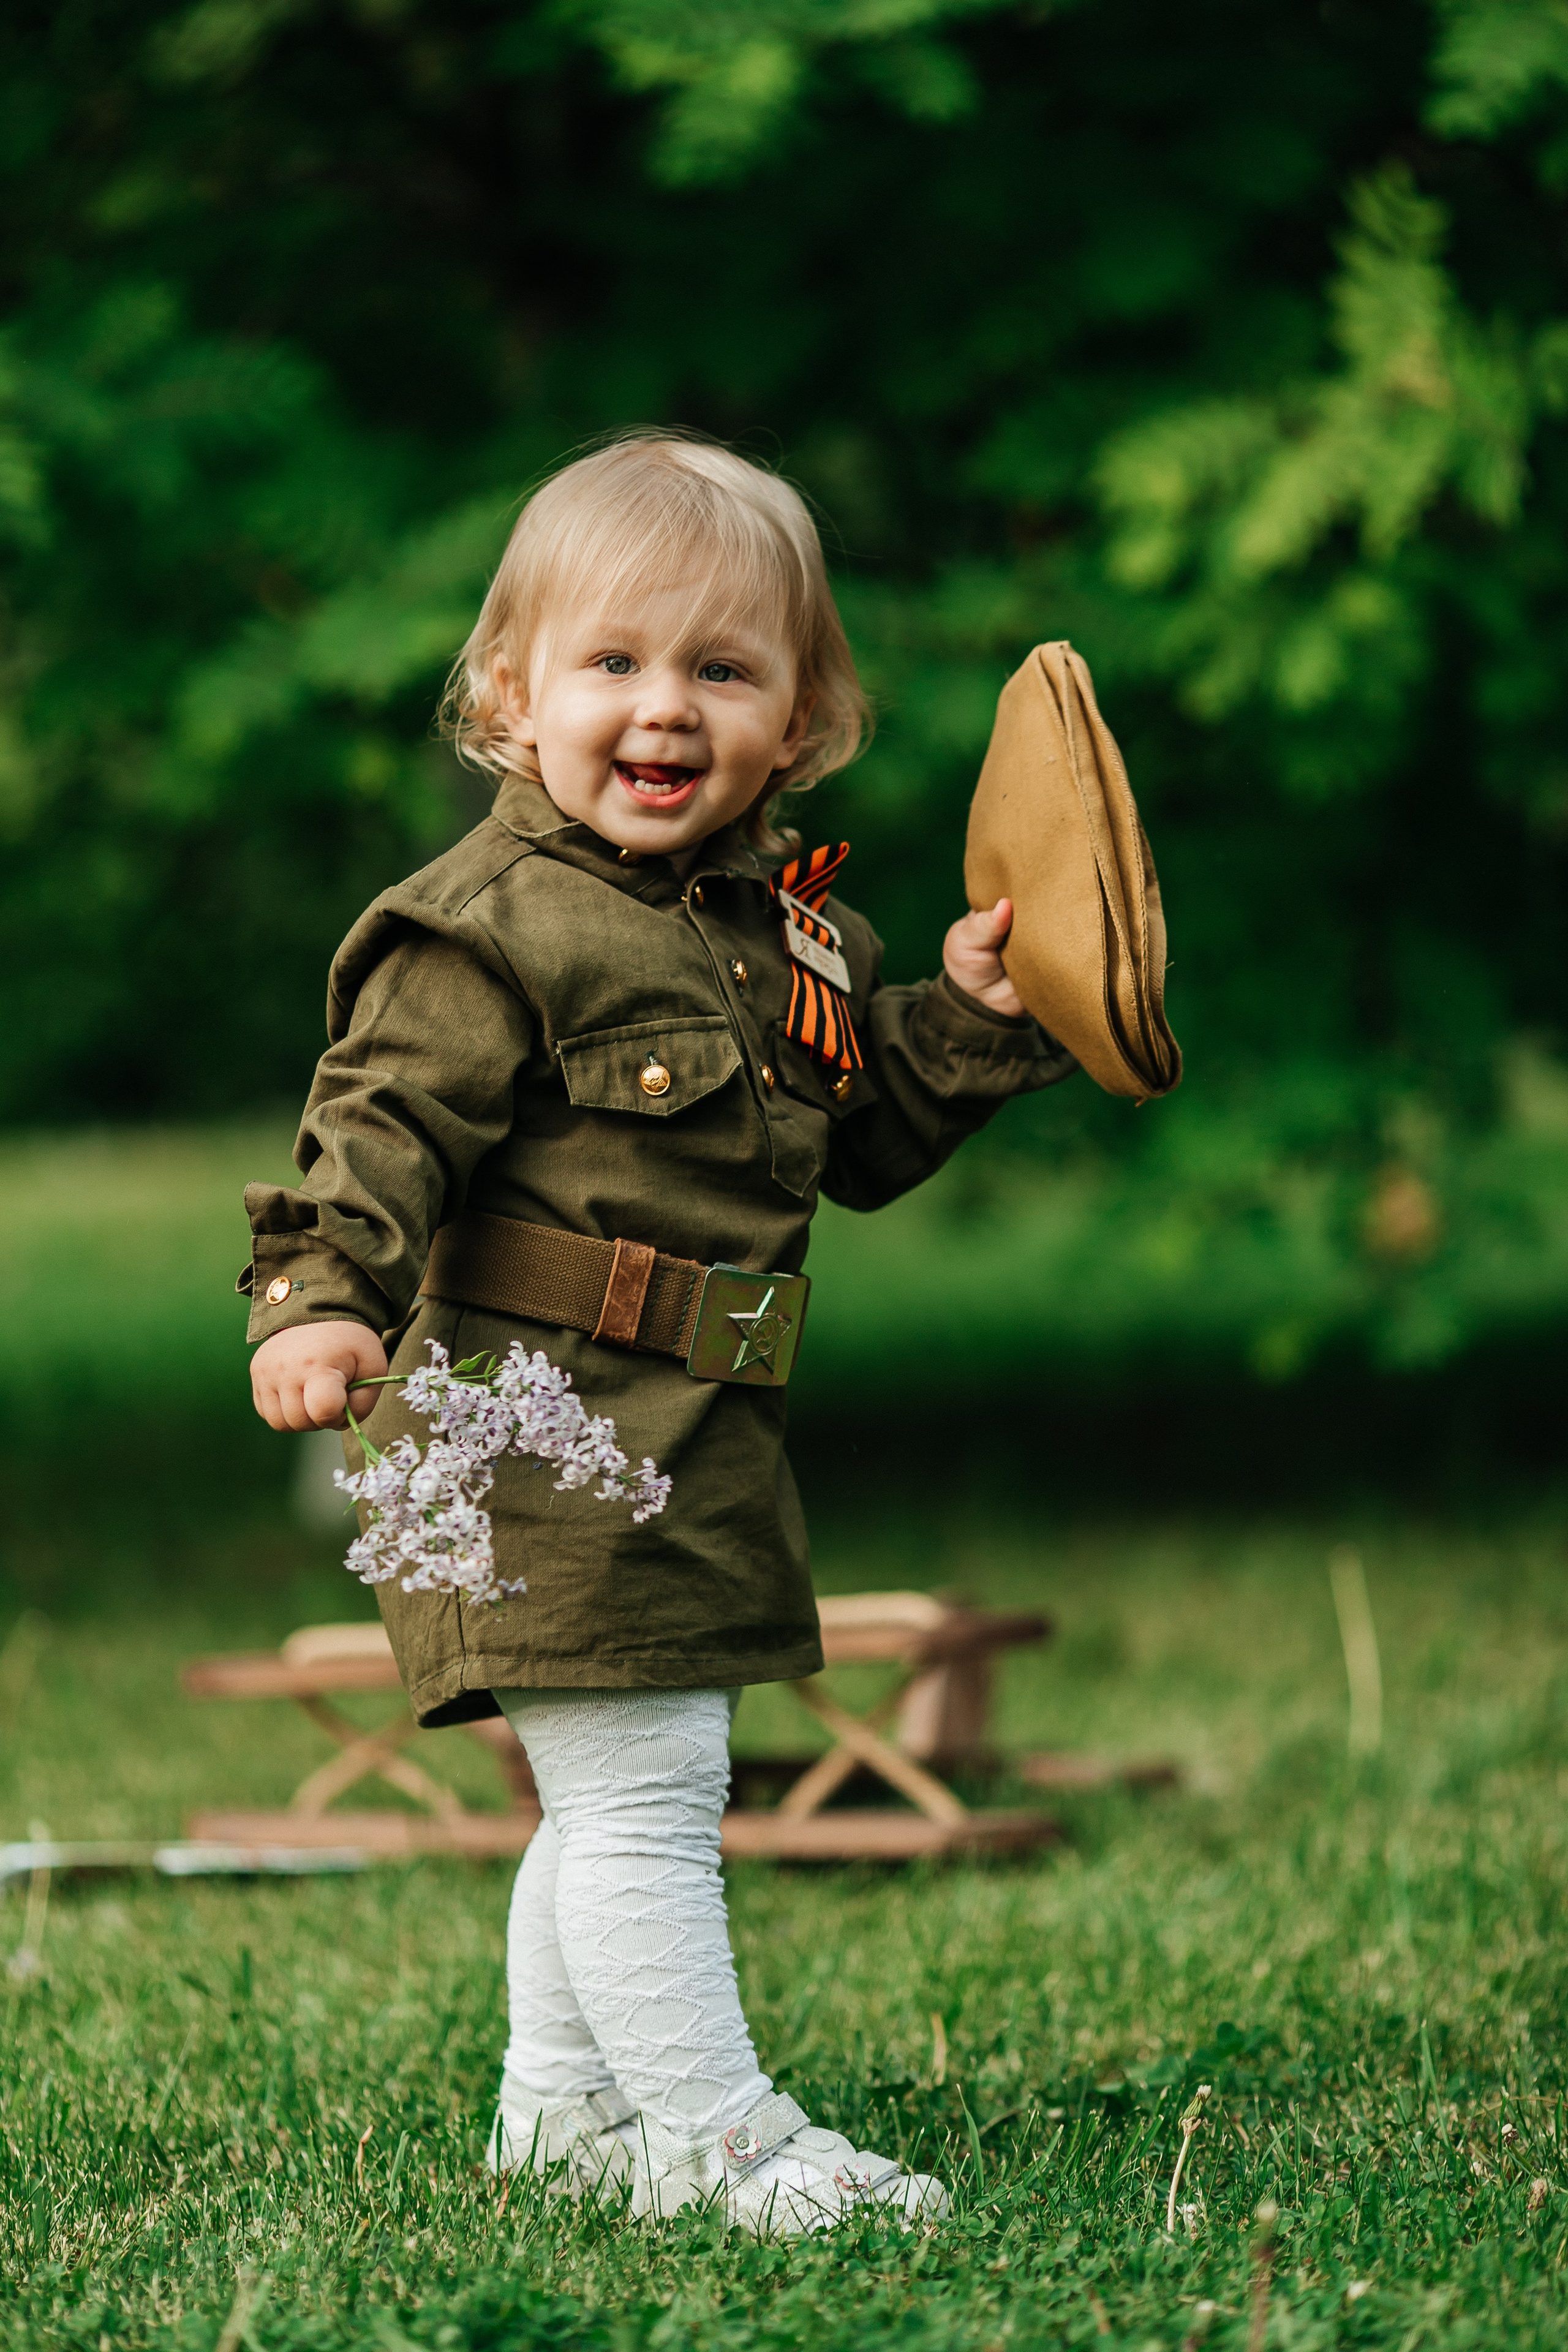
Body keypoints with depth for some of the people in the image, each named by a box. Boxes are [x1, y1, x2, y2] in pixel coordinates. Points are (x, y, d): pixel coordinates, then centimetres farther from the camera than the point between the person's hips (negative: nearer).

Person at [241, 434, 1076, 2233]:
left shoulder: (788, 923, 12)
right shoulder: (491, 929, -13)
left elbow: (860, 1142, 21)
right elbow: (382, 1131, -18)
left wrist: (965, 1016, 7)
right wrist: (322, 1304, -32)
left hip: (699, 1440, 9)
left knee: (621, 1792, 19)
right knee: (639, 1781, -10)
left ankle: (562, 2104, 32)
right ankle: (706, 2132, -5)